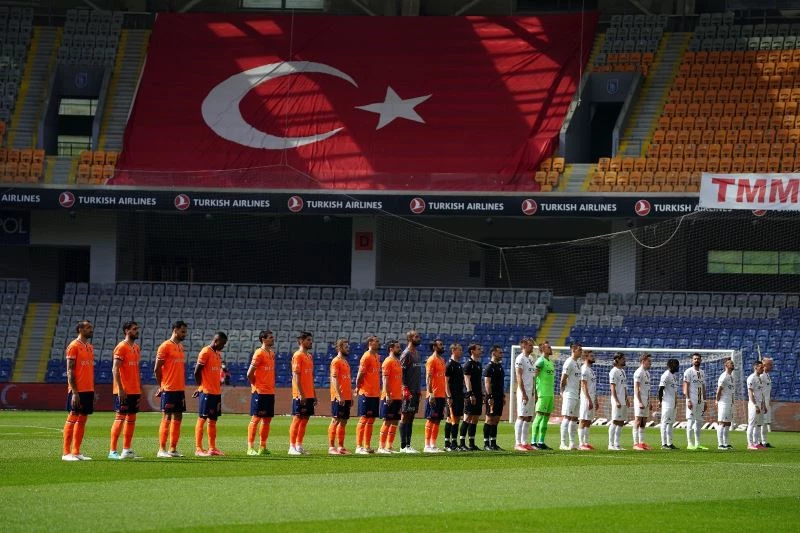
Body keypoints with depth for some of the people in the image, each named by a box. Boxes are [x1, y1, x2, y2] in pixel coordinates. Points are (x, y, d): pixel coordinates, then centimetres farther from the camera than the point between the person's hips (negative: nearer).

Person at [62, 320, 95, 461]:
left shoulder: (90, 347, 16)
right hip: (78, 390, -8)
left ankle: (76, 452, 11)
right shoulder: (74, 346, -9)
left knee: (83, 419, 8)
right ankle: (66, 453, -4)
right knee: (72, 418, -6)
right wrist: (74, 392, -19)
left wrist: (93, 391, 15)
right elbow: (70, 371, -13)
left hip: (88, 390, 8)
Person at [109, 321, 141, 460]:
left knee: (131, 419, 9)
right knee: (120, 418, -8)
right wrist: (120, 389, -21)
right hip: (124, 391, -8)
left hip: (134, 390, 8)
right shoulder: (121, 347, -11)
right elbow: (115, 369, -16)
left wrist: (140, 388, 17)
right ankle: (112, 451, -6)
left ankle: (126, 450, 14)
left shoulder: (136, 348, 15)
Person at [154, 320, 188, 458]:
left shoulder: (181, 347, 16)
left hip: (180, 389, 8)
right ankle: (162, 449, -5)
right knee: (167, 417, -7)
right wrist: (160, 386, -7)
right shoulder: (165, 346, -9)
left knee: (178, 417, 7)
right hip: (169, 389, -8)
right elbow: (157, 369, -10)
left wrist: (183, 386, 14)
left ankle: (173, 449, 11)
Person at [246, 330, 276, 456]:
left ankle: (262, 447, 14)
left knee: (267, 420, 9)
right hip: (259, 392, -8)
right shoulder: (259, 353, -12)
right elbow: (250, 374, -13)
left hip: (270, 392, 8)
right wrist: (255, 386, -5)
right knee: (256, 418, -6)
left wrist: (272, 385, 12)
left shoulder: (272, 353, 13)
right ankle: (250, 448, -5)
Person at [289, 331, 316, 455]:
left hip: (309, 394, 8)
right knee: (297, 419, -6)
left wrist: (314, 394, 17)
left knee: (305, 419, 8)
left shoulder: (309, 356, 17)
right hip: (300, 395, -8)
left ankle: (299, 446, 12)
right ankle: (292, 447, -4)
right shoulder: (298, 356, -9)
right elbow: (296, 376, -15)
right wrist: (301, 394, -20)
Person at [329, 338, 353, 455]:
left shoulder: (346, 362, 18)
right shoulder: (336, 361, -8)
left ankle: (341, 447, 11)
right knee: (335, 421, -8)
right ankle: (331, 447, -7)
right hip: (339, 397, -8)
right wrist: (339, 395, -21)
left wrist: (351, 396, 17)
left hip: (346, 397, 8)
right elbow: (334, 379, -15)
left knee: (343, 422, 8)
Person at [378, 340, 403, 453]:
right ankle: (382, 447, -5)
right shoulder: (388, 362, -9)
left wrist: (401, 394, 17)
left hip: (397, 397, 8)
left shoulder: (398, 362, 17)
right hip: (390, 397, -8)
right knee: (387, 422, -8)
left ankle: (389, 447, 10)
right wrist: (387, 395, -21)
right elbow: (385, 380, -15)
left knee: (395, 422, 7)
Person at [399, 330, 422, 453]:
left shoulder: (416, 353, 17)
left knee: (411, 418, 9)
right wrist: (405, 389, -21)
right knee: (405, 417, -7)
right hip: (409, 392, -9)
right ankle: (403, 446, -8)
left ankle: (408, 444, 10)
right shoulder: (406, 354, -10)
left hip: (415, 391, 9)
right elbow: (401, 373, -15)